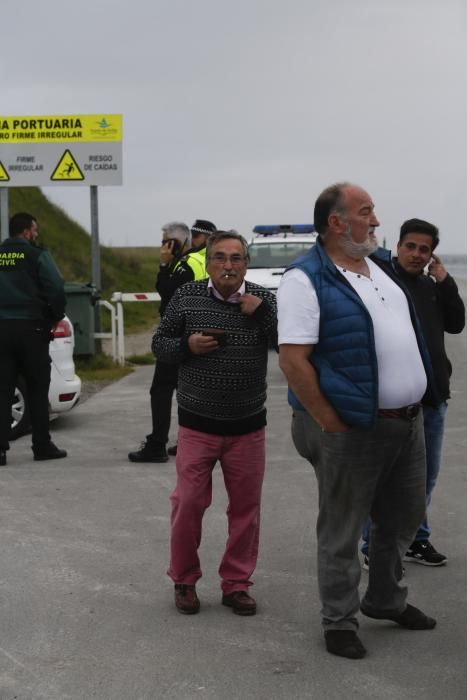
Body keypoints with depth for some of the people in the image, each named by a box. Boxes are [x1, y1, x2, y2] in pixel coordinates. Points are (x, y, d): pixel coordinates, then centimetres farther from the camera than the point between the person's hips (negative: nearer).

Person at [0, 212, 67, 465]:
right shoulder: (37, 255, -6)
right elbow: (55, 288, -13)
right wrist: (56, 317, 1)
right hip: (31, 328, -4)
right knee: (37, 391, 6)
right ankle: (42, 446, 10)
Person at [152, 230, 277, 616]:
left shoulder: (263, 300, -1)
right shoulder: (187, 297, -2)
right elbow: (159, 343, 5)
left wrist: (261, 312, -20)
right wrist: (186, 345, -15)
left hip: (247, 426, 1)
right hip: (197, 425, -1)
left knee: (246, 508, 8)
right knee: (188, 504, 1)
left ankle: (236, 584, 22)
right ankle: (184, 581, 19)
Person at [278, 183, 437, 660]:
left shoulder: (382, 265, 11)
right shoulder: (306, 279, -14)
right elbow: (292, 360, -19)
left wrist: (414, 401, 15)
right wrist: (332, 425, -18)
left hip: (408, 421, 8)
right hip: (353, 428, -8)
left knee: (402, 519, 20)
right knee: (343, 531, 5)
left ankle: (385, 600, 39)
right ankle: (339, 621, 20)